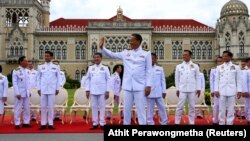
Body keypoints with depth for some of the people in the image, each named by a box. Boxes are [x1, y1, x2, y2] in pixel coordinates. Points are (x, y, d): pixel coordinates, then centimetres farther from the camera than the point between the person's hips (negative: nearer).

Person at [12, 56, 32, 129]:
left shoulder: (27, 71, 10)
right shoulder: (16, 71, -8)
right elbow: (14, 83, -11)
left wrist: (29, 91, 10)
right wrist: (17, 93, -16)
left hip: (26, 93, 6)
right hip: (19, 93, -6)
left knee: (27, 108, 9)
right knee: (18, 109, 1)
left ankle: (26, 122, 17)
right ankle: (17, 123, 9)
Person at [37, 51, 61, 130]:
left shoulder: (56, 67, 4)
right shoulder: (40, 67, 7)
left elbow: (58, 78, 6)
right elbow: (38, 78, 10)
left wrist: (57, 89, 2)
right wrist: (39, 89, 4)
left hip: (52, 90, -1)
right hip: (43, 90, 1)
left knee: (51, 107, 1)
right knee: (43, 107, 3)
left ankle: (50, 123, 8)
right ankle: (43, 123, 9)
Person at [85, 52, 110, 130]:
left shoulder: (105, 68, 3)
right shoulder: (90, 68, 9)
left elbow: (108, 80, 1)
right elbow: (88, 79, 10)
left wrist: (107, 91, -5)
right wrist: (87, 90, 4)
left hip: (102, 91, -2)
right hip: (93, 91, 2)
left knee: (102, 107, 0)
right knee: (94, 107, 4)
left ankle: (102, 123, 5)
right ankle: (95, 123, 11)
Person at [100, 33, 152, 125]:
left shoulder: (146, 54, 2)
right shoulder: (125, 53, 10)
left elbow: (148, 71, -1)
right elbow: (112, 55, 11)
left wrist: (148, 86, -8)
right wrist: (102, 47, -3)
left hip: (140, 86, -3)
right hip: (127, 86, 3)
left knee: (141, 109, 1)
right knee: (126, 109, 10)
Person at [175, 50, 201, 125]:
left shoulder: (195, 66, 5)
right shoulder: (179, 66, 6)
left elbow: (197, 78, 5)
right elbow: (177, 78, 8)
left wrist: (198, 89, 1)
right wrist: (177, 89, 5)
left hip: (192, 89, 0)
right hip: (182, 89, 0)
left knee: (192, 106, 6)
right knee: (180, 106, 0)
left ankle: (192, 122, 15)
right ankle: (177, 122, 8)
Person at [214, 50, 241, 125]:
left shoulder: (236, 67, 6)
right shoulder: (219, 67, 9)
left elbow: (238, 80, 6)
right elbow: (216, 80, 7)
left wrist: (239, 91, 0)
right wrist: (216, 90, 0)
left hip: (232, 91, -1)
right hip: (222, 91, 1)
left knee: (230, 109, 3)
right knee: (222, 109, 4)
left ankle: (230, 123, 11)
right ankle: (221, 123, 12)